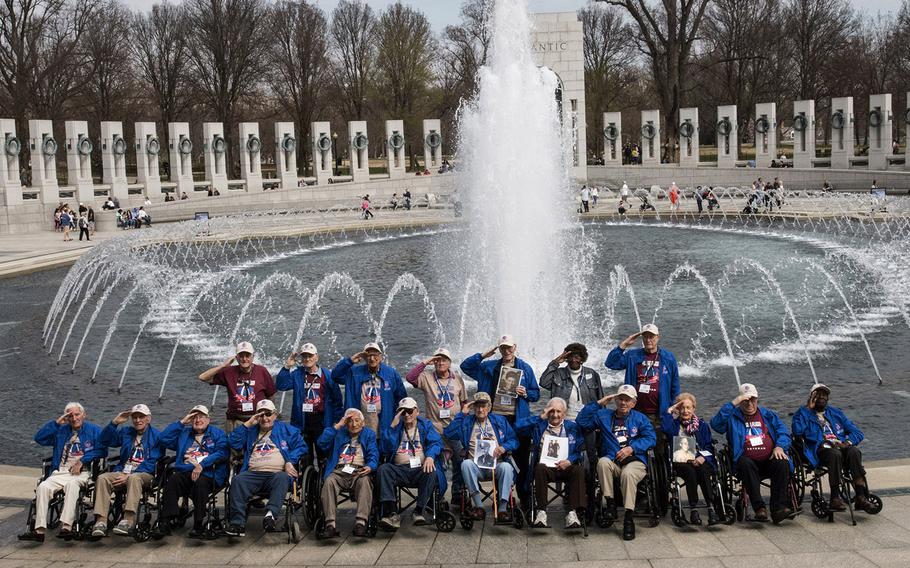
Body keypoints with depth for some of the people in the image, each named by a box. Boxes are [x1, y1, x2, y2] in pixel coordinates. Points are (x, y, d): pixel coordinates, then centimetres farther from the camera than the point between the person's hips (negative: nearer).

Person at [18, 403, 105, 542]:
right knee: (43, 487, -26)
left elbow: (102, 450, -3)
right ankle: (39, 530, -32)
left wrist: (82, 461, -11)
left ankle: (66, 526, -47)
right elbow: (39, 438, 12)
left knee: (71, 484, -38)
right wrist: (56, 423, 5)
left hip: (81, 473, -4)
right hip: (60, 472, 4)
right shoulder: (60, 431, 23)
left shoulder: (94, 430, 11)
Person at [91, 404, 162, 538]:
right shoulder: (126, 432, 22)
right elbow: (105, 440, 14)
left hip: (144, 474, -5)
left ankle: (128, 520, -50)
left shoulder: (156, 436, 3)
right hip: (122, 471, 5)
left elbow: (152, 463, -7)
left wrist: (129, 476, -16)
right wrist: (114, 422, 0)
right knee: (102, 478, -25)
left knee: (134, 478, -39)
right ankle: (101, 521, -35)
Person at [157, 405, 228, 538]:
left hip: (207, 474, -3)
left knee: (200, 483, -37)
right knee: (172, 479, -30)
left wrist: (202, 465, -13)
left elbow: (222, 453, -2)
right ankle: (166, 521, -34)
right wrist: (181, 422, 12)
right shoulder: (184, 433, 30)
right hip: (184, 472, 3)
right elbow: (164, 439, 14)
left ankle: (198, 525, -34)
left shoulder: (217, 433, 17)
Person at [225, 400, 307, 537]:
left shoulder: (286, 429, 22)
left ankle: (271, 514, -52)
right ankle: (238, 523, -35)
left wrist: (290, 462, -3)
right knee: (238, 480, -29)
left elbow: (301, 446, 13)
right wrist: (248, 423, 8)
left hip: (277, 473, -2)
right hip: (253, 473, 2)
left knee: (282, 478, -37)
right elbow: (234, 443, 12)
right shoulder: (251, 430, 27)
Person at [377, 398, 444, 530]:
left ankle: (419, 511, -28)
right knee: (383, 469, -29)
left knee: (431, 473, -34)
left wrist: (430, 456, -22)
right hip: (399, 469, 1)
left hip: (421, 468, -1)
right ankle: (392, 514, -37)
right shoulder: (396, 427, 19)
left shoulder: (426, 425, 17)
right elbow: (384, 450, 4)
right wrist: (393, 426, -3)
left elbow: (436, 443, 0)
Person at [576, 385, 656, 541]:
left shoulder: (640, 418, 18)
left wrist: (631, 448, -10)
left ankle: (629, 519, -32)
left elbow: (651, 438, 5)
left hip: (635, 461, -2)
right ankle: (610, 503, -26)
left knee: (628, 474, -37)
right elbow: (582, 421, 13)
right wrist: (598, 404, 12)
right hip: (612, 462, 2)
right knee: (603, 462, -35)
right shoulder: (604, 416, 21)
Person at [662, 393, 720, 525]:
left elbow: (709, 446, 11)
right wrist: (669, 412, -1)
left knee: (703, 471, -33)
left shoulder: (702, 425, 19)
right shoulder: (675, 424, 15)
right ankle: (693, 510, -33)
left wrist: (703, 457, -9)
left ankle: (711, 508, -40)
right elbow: (665, 429, -10)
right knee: (690, 471, -33)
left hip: (699, 461, 1)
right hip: (680, 462, -1)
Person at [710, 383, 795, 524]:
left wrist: (779, 446, -8)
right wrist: (733, 403, -12)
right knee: (746, 464, -35)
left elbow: (784, 433, 14)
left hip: (769, 460, 2)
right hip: (748, 461, -2)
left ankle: (778, 508, -31)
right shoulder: (733, 416, 12)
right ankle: (759, 508, -36)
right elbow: (716, 424, -8)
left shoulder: (769, 415, 23)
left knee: (782, 463, -29)